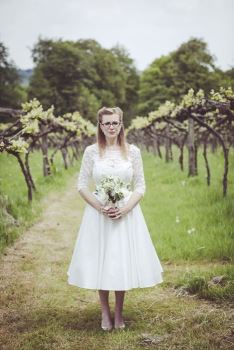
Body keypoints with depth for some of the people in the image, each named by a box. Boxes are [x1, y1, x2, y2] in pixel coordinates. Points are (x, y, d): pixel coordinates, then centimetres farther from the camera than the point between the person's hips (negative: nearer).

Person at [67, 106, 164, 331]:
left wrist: (125, 208, -13)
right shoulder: (91, 151, -1)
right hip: (98, 213, 0)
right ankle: (105, 313, 21)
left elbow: (140, 186, 2)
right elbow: (82, 185, 0)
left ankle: (119, 313, 21)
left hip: (127, 213, 1)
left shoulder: (133, 151, 1)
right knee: (100, 261, 4)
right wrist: (100, 207, -13)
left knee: (123, 261, 5)